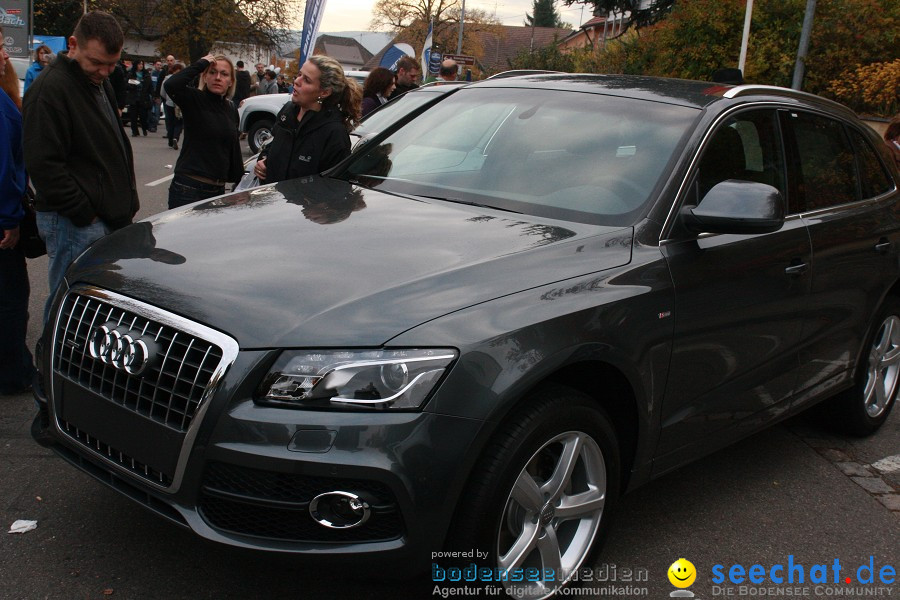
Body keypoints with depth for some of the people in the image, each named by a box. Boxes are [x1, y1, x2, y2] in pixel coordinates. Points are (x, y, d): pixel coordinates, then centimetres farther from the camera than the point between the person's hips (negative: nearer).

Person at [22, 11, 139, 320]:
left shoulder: (100, 84, 16)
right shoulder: (51, 88, -15)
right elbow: (43, 164, -19)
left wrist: (125, 205, 16)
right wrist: (83, 213, -18)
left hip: (108, 216, 9)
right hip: (74, 224, -9)